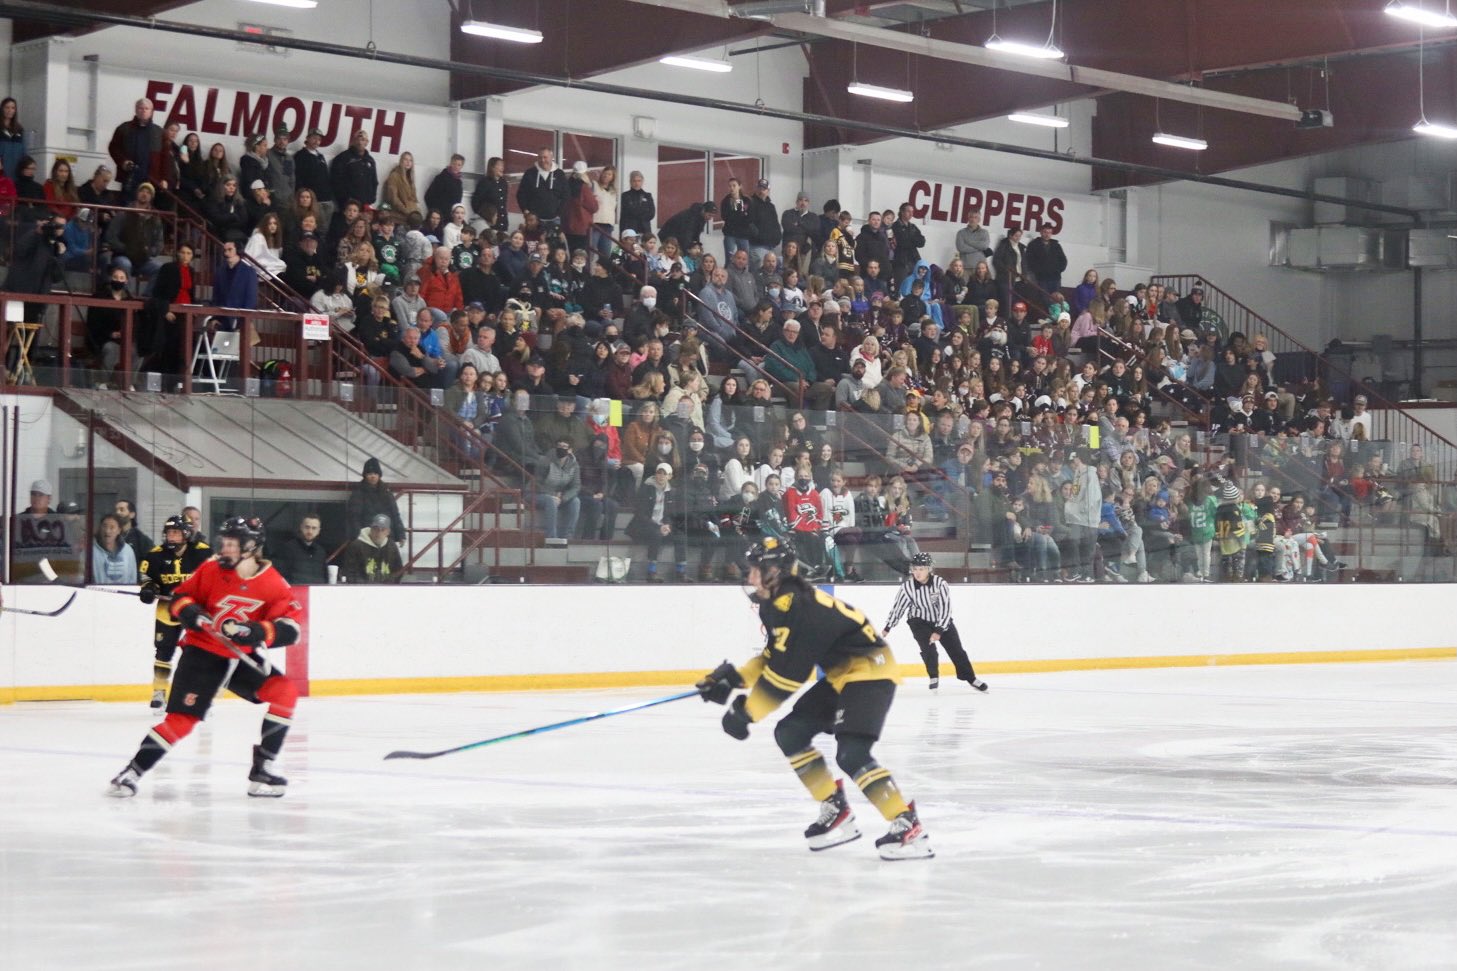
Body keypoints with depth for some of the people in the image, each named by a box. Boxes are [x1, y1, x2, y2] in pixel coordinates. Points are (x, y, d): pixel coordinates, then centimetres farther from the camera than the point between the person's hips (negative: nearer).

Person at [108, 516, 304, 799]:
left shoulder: (274, 584, -10)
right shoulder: (212, 570, -9)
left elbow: (291, 627, -16)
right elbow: (181, 596, 3)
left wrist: (259, 632, -33)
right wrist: (188, 611, -20)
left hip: (243, 656, 2)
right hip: (202, 652, -2)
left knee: (284, 693, -17)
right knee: (181, 719, -14)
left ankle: (261, 771, -9)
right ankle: (133, 771, -2)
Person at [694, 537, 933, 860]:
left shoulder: (797, 609, -25)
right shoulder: (776, 604, 7)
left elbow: (785, 674, -26)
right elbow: (775, 657, 19)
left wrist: (745, 712, -19)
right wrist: (734, 677, 7)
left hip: (870, 671, -11)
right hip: (841, 675, 11)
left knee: (851, 754, -24)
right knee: (790, 733, 7)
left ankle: (907, 826, -23)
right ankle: (836, 812, 10)